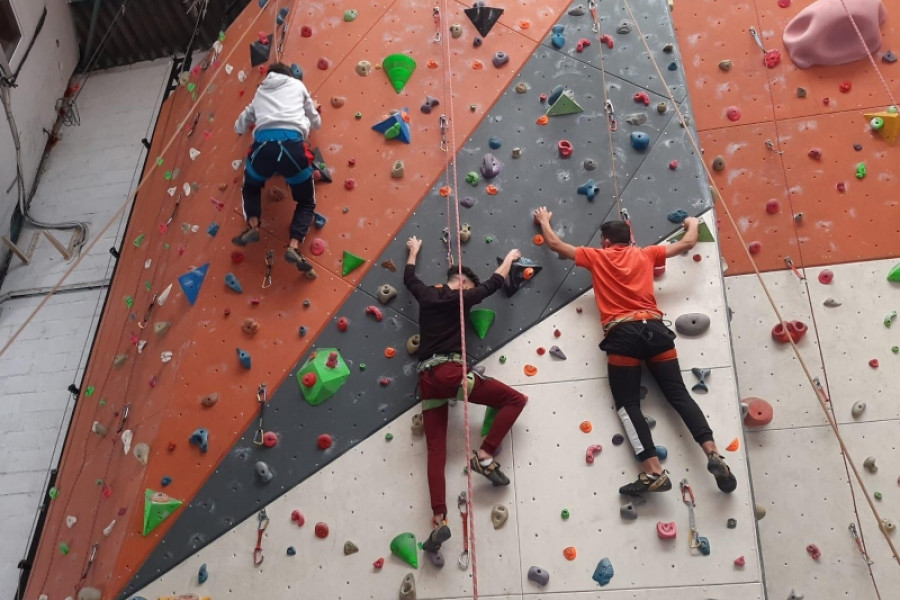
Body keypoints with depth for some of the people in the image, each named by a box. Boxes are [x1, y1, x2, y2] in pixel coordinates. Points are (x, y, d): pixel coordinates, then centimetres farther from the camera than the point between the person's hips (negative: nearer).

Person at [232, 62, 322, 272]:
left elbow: (239, 127, 39)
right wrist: (311, 108, 55)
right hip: (292, 145, -2)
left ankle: (253, 225, 7)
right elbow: (316, 123, 33)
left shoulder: (260, 92, 32)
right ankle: (294, 246, -7)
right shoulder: (297, 85, 26)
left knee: (251, 186, 33)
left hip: (263, 145, 2)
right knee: (307, 202, 16)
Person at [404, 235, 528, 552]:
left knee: (436, 452, 1)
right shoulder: (460, 298, 4)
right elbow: (494, 282, 16)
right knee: (516, 400, 2)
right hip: (450, 371, -6)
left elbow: (409, 278, 39)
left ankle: (439, 520, -12)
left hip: (427, 379, 6)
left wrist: (413, 250, 56)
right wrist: (510, 257, 34)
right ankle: (484, 456, -6)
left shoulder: (426, 295, 17)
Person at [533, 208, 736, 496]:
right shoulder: (645, 254, 20)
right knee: (679, 395, 5)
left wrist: (544, 220, 40)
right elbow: (687, 243, 29)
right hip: (654, 328, 3)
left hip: (622, 334, -3)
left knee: (628, 405, -1)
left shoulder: (597, 257, 13)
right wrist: (693, 224, 51)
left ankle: (654, 472, -12)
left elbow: (555, 243, 21)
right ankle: (713, 455, -9)